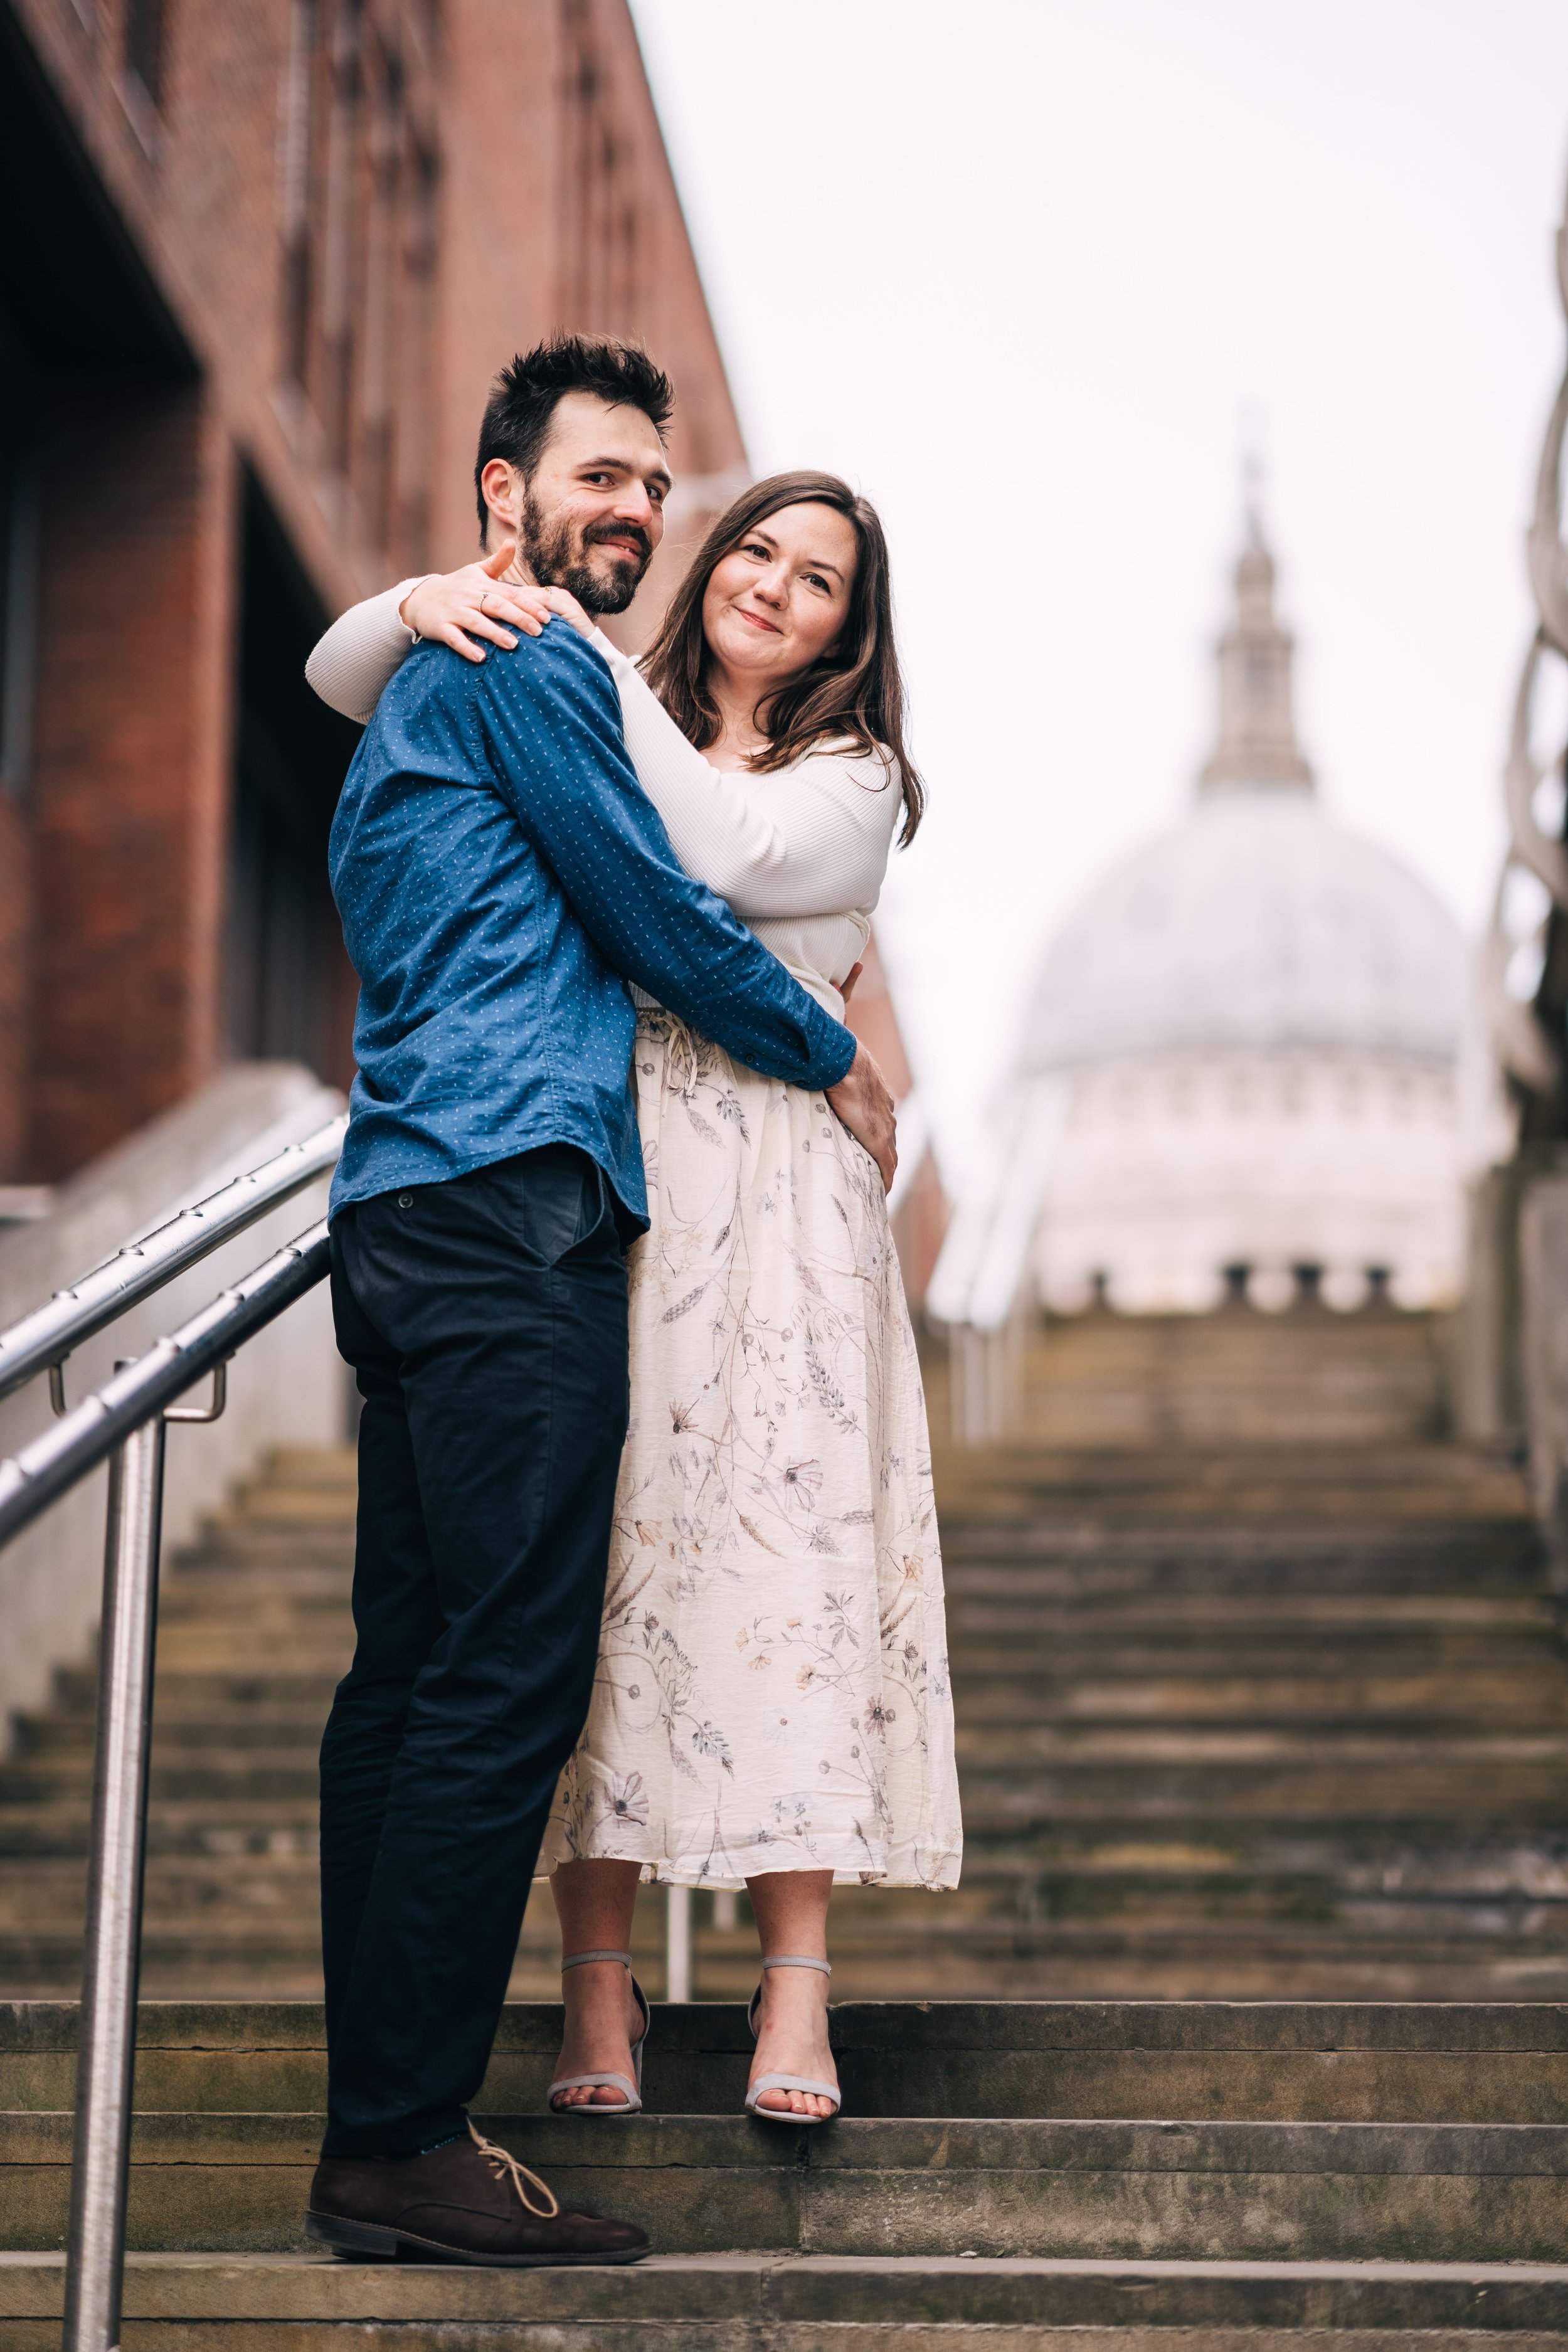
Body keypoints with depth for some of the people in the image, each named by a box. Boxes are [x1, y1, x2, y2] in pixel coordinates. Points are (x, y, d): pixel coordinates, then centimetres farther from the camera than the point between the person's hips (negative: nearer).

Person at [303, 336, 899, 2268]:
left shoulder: (422, 682, 28)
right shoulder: (525, 663, -3)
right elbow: (654, 916, -3)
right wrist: (831, 1059, 10)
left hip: (411, 1219, 11)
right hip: (514, 1206, -11)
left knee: (412, 1673, 7)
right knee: (506, 1677, -12)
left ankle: (375, 2126, 11)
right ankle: (401, 2148, -10)